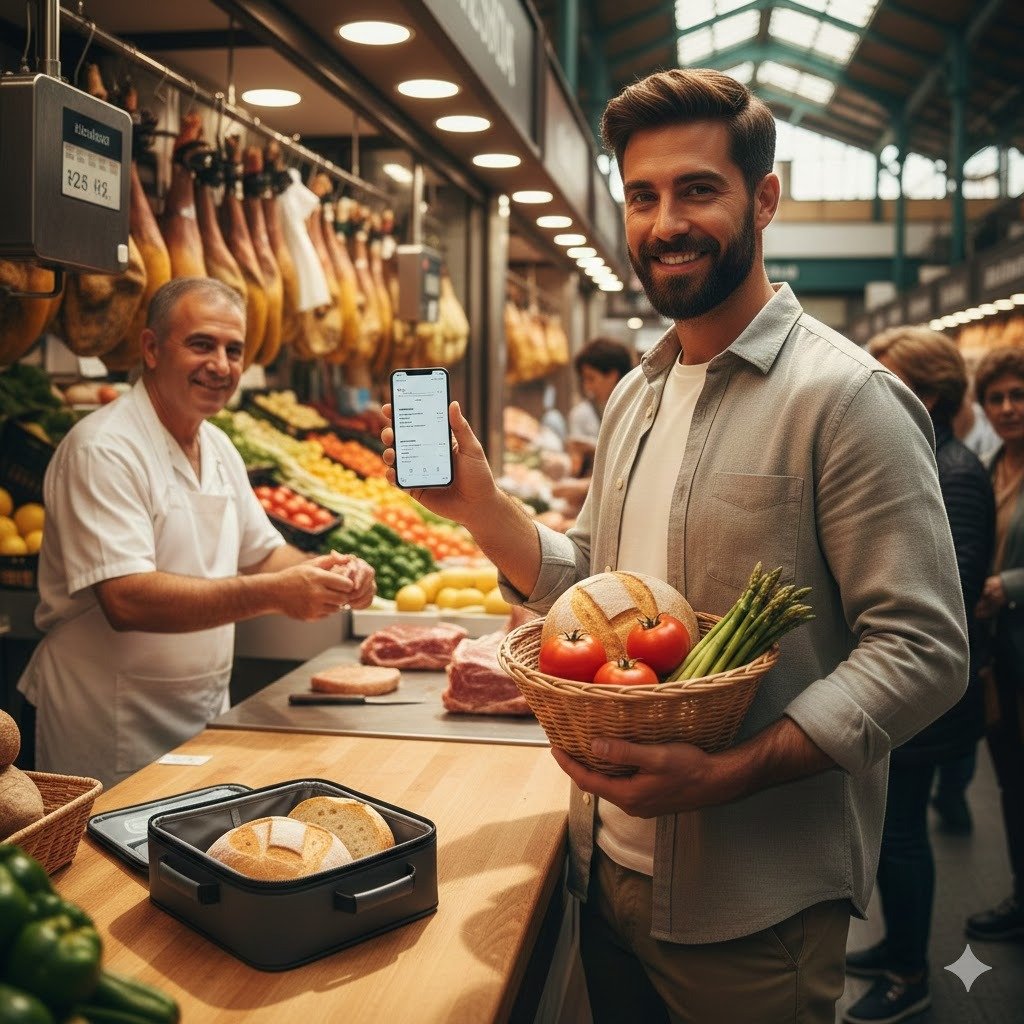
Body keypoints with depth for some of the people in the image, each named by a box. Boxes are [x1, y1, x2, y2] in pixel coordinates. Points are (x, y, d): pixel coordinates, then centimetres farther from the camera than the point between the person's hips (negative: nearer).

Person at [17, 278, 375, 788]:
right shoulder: (103, 449, -19)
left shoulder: (218, 447, 8)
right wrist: (274, 593, -33)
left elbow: (261, 551, 13)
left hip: (206, 713, 8)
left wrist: (329, 573, -8)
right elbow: (126, 600, -28)